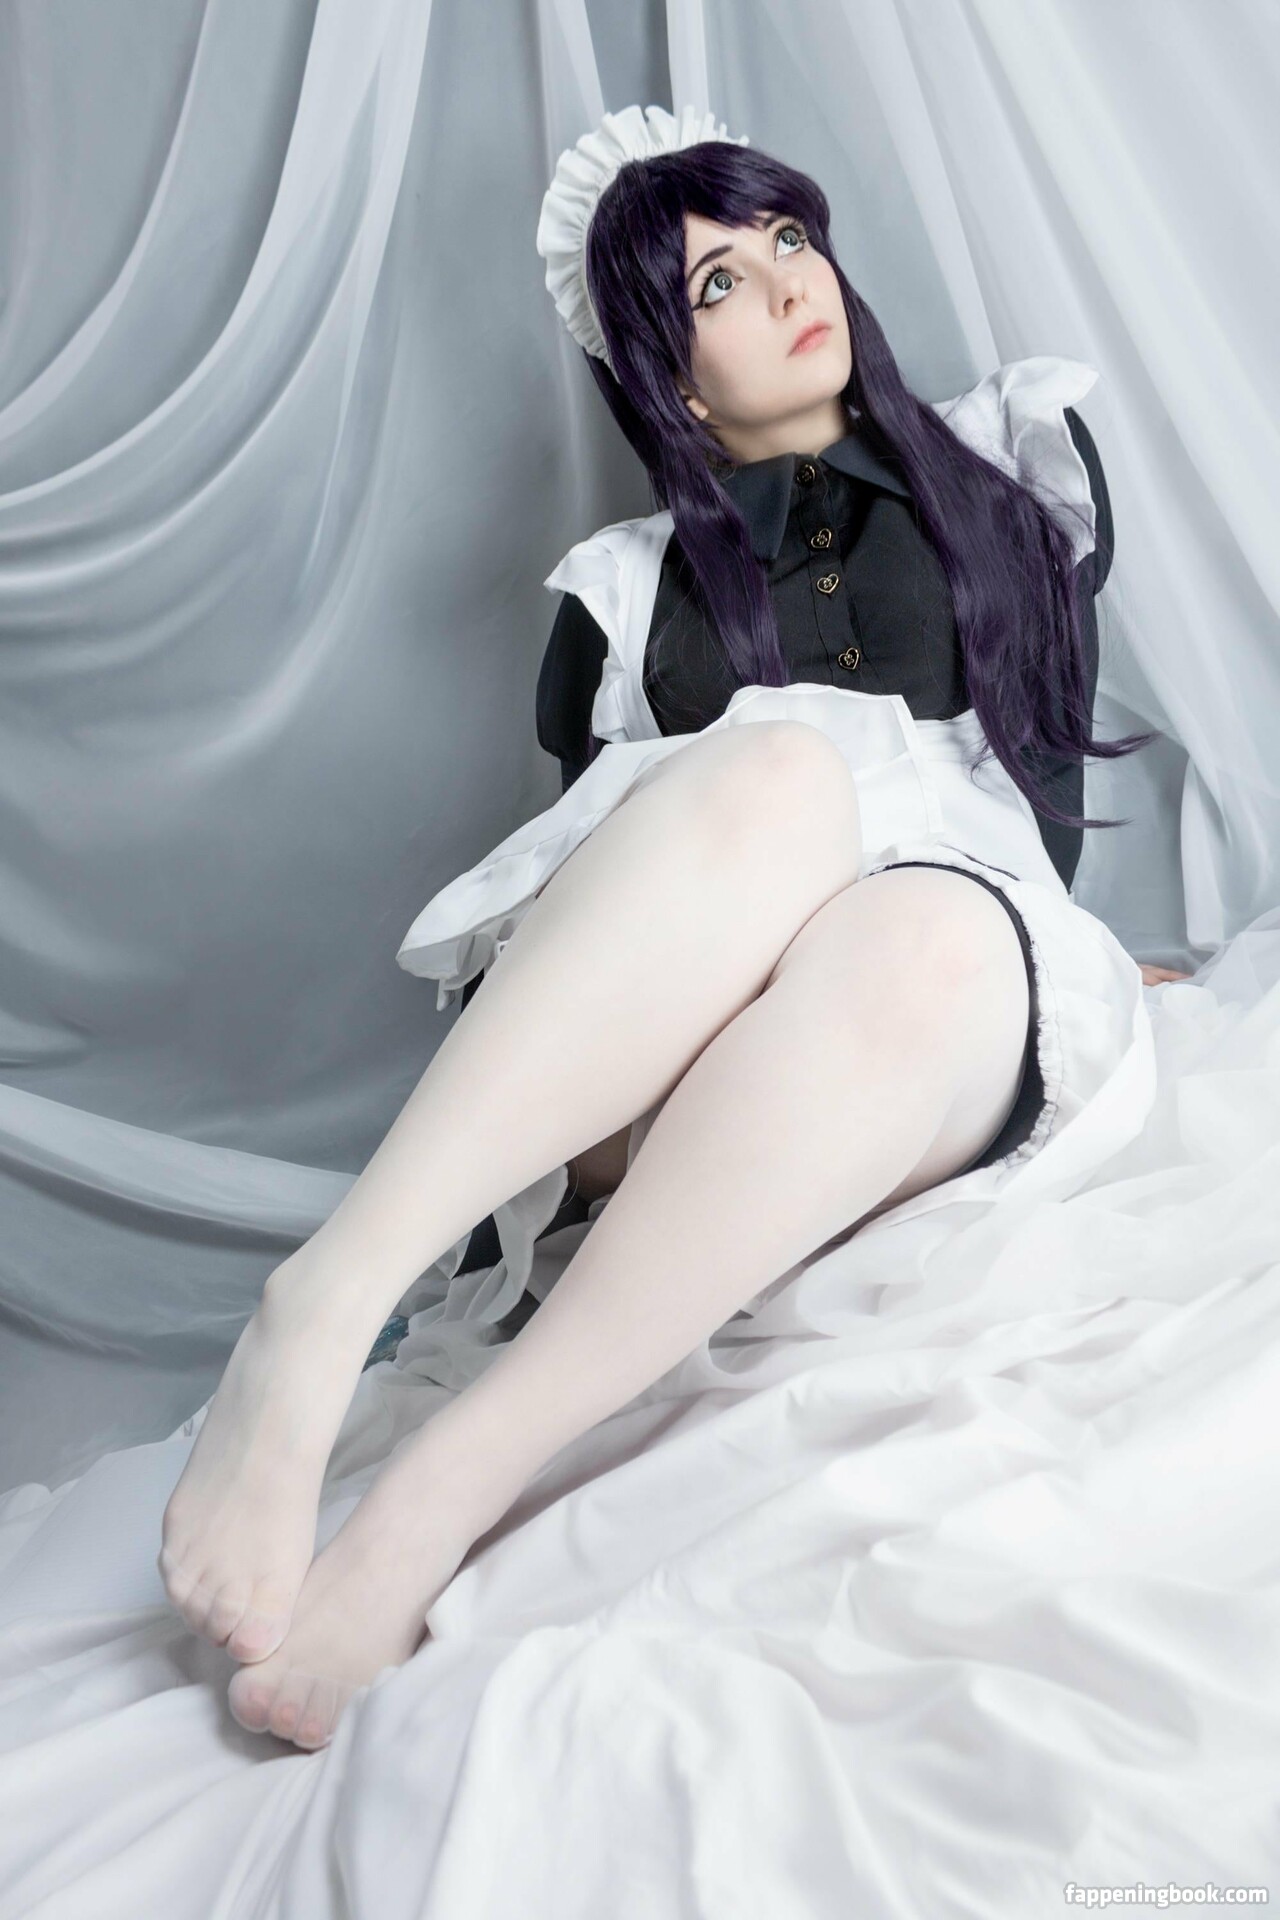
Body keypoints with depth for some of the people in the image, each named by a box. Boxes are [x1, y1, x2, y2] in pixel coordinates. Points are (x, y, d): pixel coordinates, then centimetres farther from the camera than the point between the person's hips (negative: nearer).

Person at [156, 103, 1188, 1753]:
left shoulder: (1017, 461, 21)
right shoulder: (630, 593, 17)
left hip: (946, 1064, 1)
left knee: (934, 937, -37)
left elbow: (1052, 753, 16)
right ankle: (320, 1312, -41)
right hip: (652, 1083, 0)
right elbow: (587, 849, 9)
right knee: (778, 770, -34)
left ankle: (436, 1496, -38)